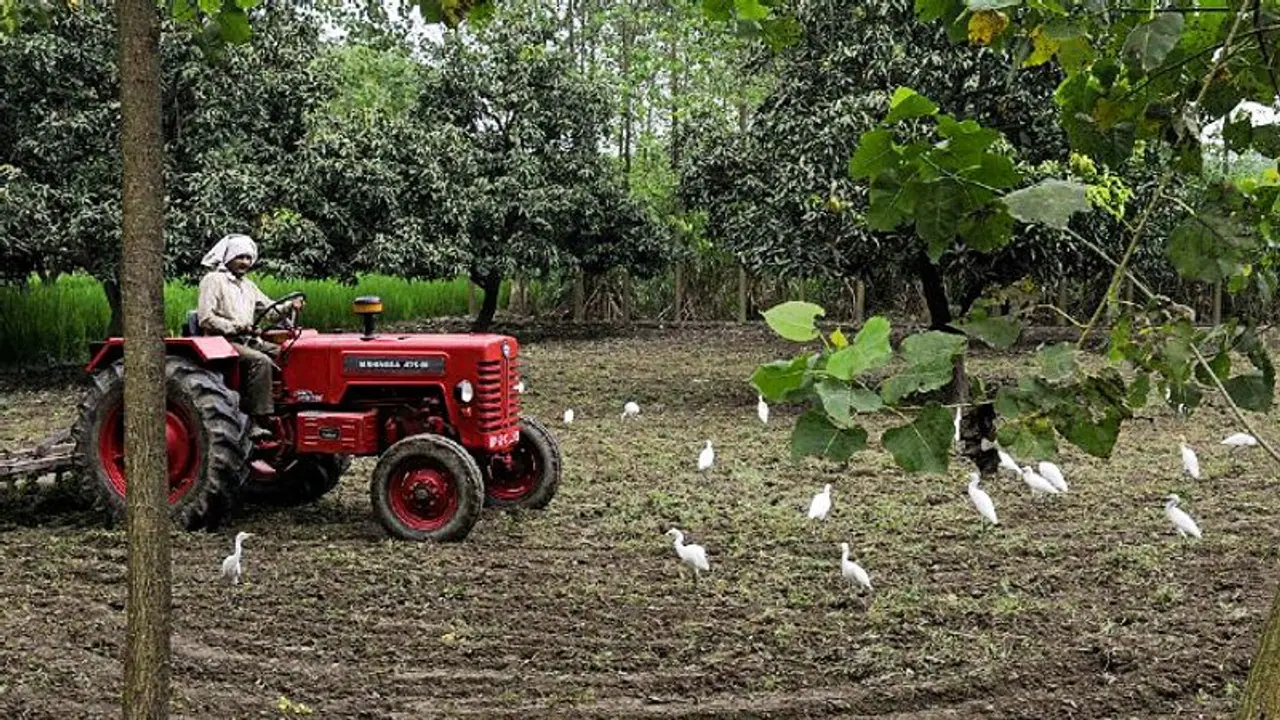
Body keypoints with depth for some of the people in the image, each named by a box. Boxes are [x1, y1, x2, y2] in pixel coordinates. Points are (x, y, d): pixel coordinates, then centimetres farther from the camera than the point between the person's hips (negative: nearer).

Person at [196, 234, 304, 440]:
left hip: (249, 340, 8)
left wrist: (289, 306, -2)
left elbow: (269, 310, 18)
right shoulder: (213, 280, -2)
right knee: (261, 361, -33)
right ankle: (258, 422, -35)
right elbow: (205, 319, -12)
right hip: (224, 342, -8)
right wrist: (236, 328, -21)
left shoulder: (247, 285, 22)